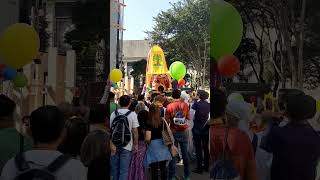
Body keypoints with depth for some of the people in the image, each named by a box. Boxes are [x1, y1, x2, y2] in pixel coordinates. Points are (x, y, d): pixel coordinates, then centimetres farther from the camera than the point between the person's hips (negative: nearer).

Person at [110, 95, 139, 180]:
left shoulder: (113, 113, 0)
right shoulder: (132, 114, -9)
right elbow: (135, 132, -9)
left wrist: (112, 144, 5)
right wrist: (135, 144, 2)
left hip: (114, 145, 3)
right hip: (126, 146, -3)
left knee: (115, 168, 18)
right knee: (124, 170, 3)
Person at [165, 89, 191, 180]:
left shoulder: (169, 106, -10)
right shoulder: (185, 105, -6)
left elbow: (167, 120, -9)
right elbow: (188, 117, 0)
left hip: (174, 132, -1)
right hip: (184, 131, 2)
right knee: (185, 153, 11)